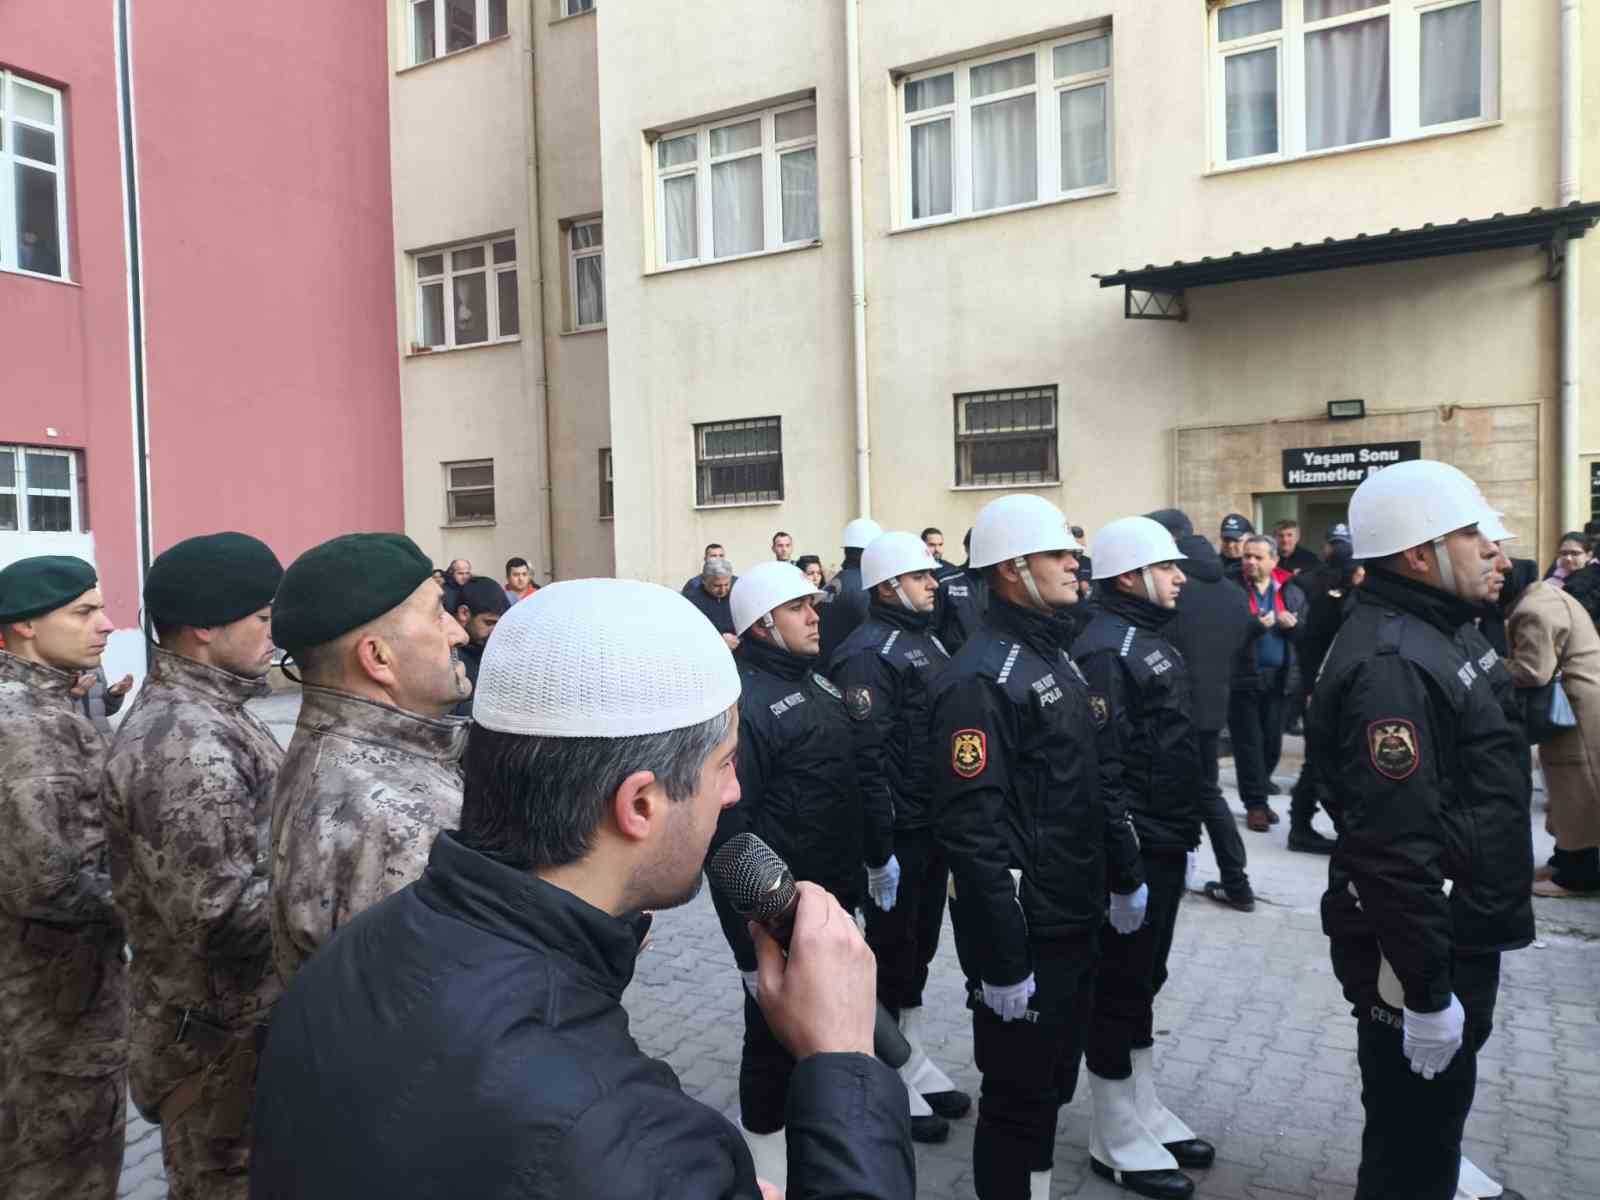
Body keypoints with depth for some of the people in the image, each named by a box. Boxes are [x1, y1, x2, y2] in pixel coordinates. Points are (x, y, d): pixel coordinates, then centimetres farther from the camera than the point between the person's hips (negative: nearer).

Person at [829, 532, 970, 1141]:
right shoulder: (868, 652, -17)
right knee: (891, 948, 6)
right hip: (898, 833, -8)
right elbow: (865, 757, -22)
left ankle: (913, 1058, 35)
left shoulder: (929, 642, 13)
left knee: (920, 945, 19)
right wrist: (879, 849, -22)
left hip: (935, 825, 9)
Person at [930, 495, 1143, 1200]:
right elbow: (972, 830, -25)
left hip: (1075, 921, 9)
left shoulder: (1055, 657, 11)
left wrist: (1125, 876, 19)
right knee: (1016, 1097, 7)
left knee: (1052, 1085, 22)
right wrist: (1002, 961, -24)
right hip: (1023, 932, -9)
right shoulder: (980, 677, -21)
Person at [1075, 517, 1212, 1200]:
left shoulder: (1151, 638, 14)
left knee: (1144, 980, 20)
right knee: (1119, 986, 4)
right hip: (1133, 848, -10)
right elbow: (1102, 764, -23)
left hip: (1166, 842, 10)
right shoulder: (1105, 648, -19)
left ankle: (1144, 1114, 35)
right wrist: (1122, 855, -23)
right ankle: (1117, 1141, 19)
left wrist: (1181, 831, 20)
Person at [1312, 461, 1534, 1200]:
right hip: (1419, 946, -10)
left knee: (1436, 1108, 29)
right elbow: (1395, 848, -30)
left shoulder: (1441, 631, 9)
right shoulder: (1391, 665, -27)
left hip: (1460, 932, 10)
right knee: (1412, 1135, 7)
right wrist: (1427, 990, -26)